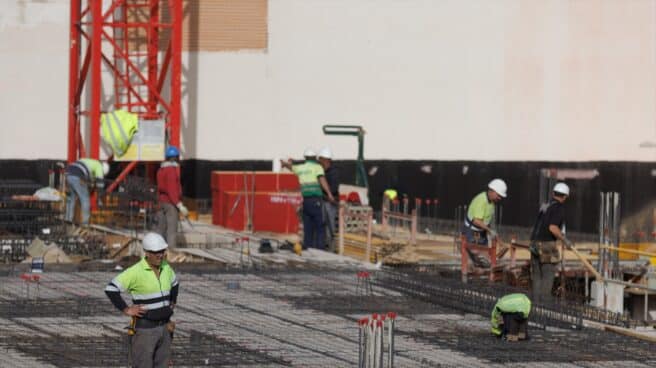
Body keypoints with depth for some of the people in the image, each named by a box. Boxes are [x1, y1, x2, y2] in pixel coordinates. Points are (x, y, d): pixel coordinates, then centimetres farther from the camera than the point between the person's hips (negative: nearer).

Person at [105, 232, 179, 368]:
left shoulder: (165, 268, 4)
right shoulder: (136, 272, -17)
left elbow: (174, 283, 28)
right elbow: (110, 289, -19)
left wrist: (172, 303, 16)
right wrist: (126, 310, -17)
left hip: (164, 327, 7)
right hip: (144, 328, -7)